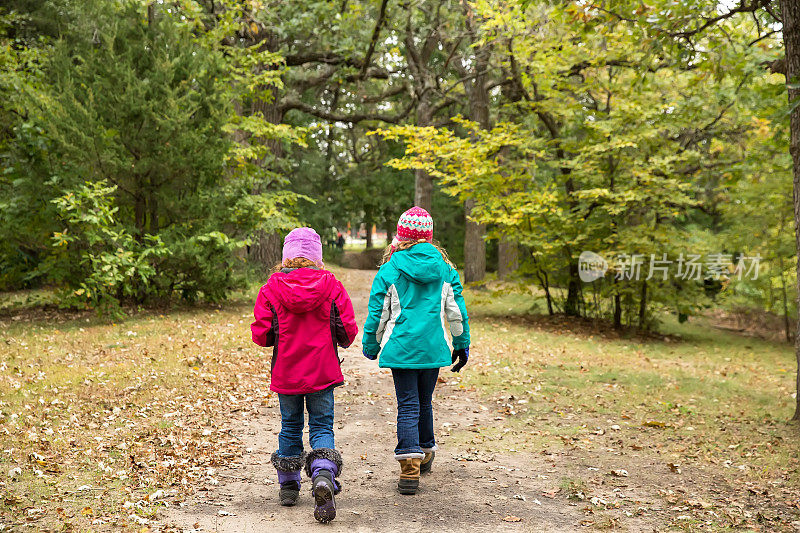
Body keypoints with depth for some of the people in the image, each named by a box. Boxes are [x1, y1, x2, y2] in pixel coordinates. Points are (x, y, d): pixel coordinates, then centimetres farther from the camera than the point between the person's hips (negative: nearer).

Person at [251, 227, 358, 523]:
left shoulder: (271, 287, -6)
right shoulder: (331, 284, -6)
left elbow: (261, 334, -6)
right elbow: (348, 331, -5)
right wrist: (338, 340, 17)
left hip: (286, 372, 1)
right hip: (323, 371, -1)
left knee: (290, 426, 17)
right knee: (322, 425, 5)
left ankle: (288, 485, 27)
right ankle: (323, 478, -18)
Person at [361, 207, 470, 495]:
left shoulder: (392, 267, -5)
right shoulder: (444, 266, 3)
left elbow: (378, 311, -3)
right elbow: (456, 310, 7)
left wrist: (370, 345, 10)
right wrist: (461, 344, 17)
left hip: (402, 347, -3)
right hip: (434, 347, 3)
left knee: (408, 406, -1)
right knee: (425, 402, 20)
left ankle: (410, 467, -11)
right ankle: (425, 453, 37)